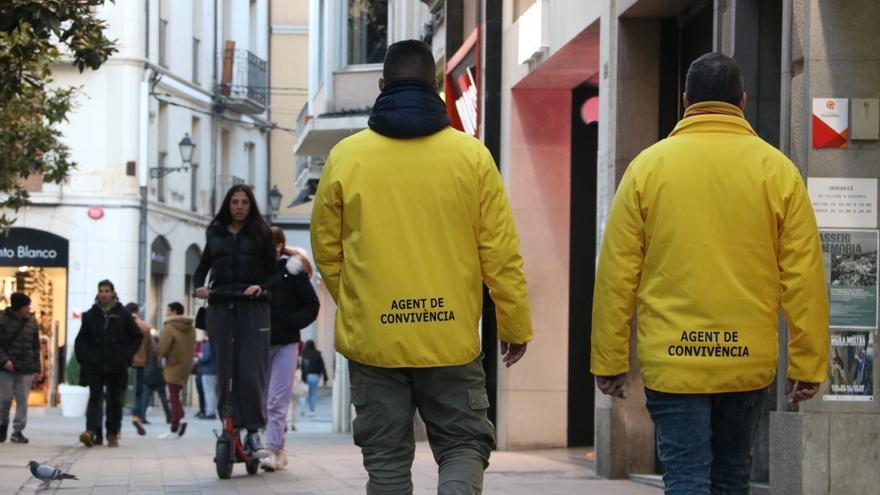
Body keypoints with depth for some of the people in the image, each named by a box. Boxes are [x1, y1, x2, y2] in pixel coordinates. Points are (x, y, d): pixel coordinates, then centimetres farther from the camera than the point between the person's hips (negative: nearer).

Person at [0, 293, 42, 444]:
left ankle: (18, 431, 4)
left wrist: (37, 367, 9)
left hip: (26, 369, 3)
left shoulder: (32, 322, 7)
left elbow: (36, 347, 13)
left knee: (22, 400, -1)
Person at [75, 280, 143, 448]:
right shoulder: (90, 315, 7)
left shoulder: (123, 315, 2)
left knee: (115, 401, 5)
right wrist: (84, 357, 1)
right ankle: (92, 431, -21)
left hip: (116, 366, 0)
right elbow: (81, 340, 15)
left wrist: (126, 356, -2)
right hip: (95, 366, 0)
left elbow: (137, 337, 8)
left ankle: (113, 435, 12)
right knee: (95, 398, -10)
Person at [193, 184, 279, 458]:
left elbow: (274, 274, 7)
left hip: (252, 307, -3)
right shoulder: (216, 233, 16)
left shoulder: (260, 234, 9)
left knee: (251, 372, -12)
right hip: (219, 308, 3)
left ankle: (253, 432, -8)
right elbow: (202, 268, 22)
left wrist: (261, 287, -13)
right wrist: (199, 286, 0)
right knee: (225, 372, 0)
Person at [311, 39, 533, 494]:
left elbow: (326, 249, 8)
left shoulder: (346, 156, 0)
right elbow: (500, 252, -1)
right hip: (452, 339, 0)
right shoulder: (471, 154, -2)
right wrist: (516, 327, 10)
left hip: (373, 337, 1)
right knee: (463, 444, 11)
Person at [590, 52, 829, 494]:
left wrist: (609, 360, 5)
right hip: (749, 360, 2)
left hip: (671, 362, -2)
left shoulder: (648, 166, -1)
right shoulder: (777, 169, 1)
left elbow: (617, 272, -1)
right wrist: (808, 364, 4)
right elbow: (803, 275, -2)